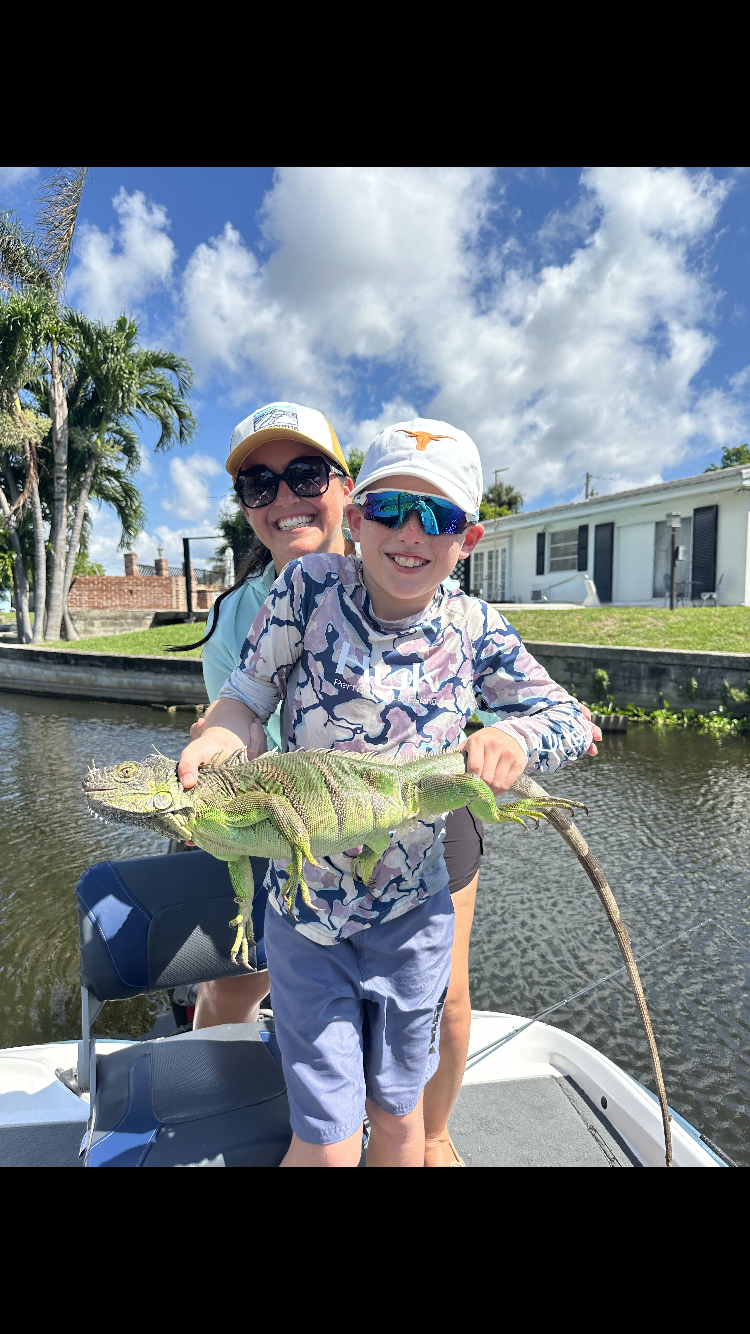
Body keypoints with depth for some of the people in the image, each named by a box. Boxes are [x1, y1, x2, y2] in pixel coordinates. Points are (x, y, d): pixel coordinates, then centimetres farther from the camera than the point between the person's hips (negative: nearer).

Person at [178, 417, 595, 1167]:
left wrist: (515, 736, -26)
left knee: (398, 1113, 23)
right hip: (304, 911, -2)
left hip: (413, 914, 2)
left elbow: (569, 719, -4)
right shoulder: (310, 587, -13)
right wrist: (221, 736, -31)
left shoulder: (475, 629, -7)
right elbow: (248, 696, -8)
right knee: (326, 1143, 8)